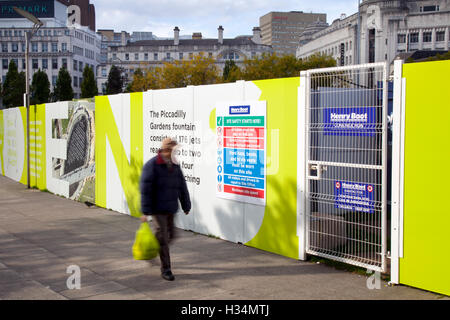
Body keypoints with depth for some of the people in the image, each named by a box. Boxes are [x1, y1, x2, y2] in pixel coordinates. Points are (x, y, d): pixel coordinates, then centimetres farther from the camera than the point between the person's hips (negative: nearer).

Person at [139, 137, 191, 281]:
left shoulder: (175, 166, 8)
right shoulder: (151, 165, -12)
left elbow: (182, 187, 16)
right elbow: (145, 190, -15)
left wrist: (186, 206, 18)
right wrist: (145, 211, -18)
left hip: (171, 209, 6)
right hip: (157, 209, -6)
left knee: (170, 235, 13)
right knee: (162, 238, -5)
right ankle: (165, 269, 5)